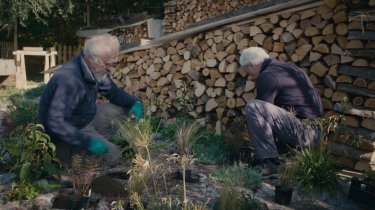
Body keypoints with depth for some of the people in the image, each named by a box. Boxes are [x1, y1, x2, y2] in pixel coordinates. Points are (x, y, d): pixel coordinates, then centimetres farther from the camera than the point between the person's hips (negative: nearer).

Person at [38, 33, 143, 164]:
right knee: (112, 156, -20)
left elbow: (112, 91, 10)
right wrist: (86, 142, -40)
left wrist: (134, 102, -8)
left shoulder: (95, 70, -6)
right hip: (69, 131, -9)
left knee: (125, 110, 2)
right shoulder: (70, 80, -34)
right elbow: (56, 122, -36)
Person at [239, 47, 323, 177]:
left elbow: (261, 112, -7)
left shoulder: (267, 77, -10)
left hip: (304, 131, -10)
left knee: (252, 107, -19)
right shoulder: (285, 67, 20)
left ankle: (269, 162, -18)